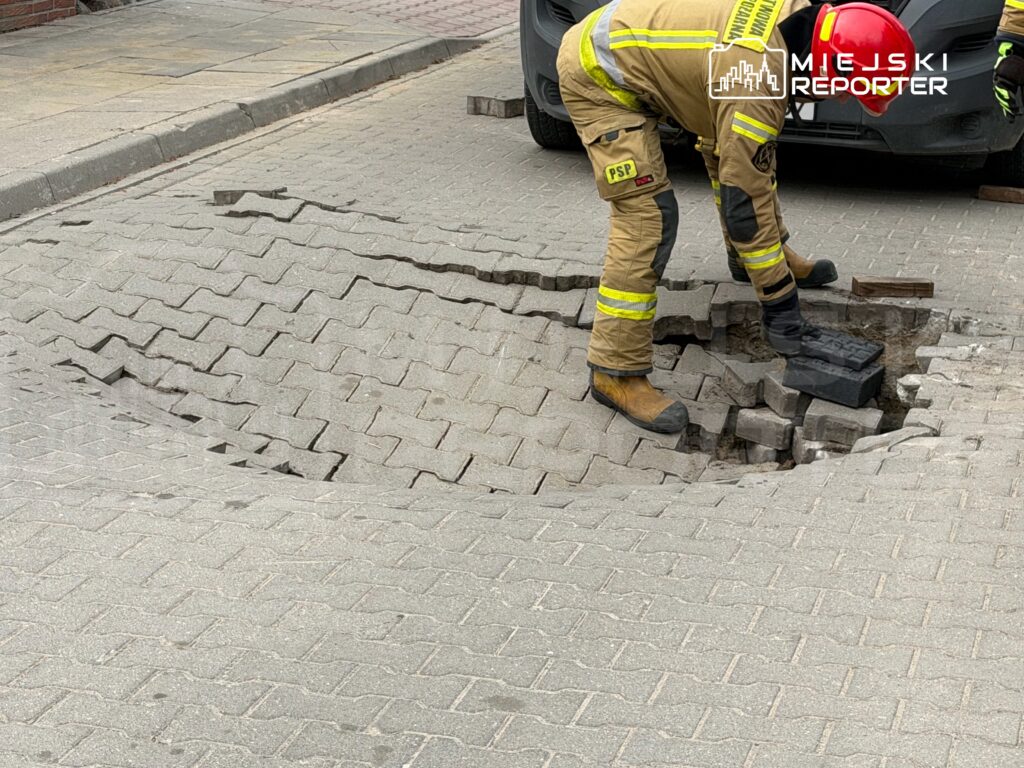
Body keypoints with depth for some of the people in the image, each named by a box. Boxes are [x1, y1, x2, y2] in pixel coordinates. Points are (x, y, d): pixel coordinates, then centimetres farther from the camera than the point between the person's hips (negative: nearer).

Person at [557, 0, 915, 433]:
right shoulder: (756, 82, -30)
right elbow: (744, 200, -24)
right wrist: (780, 304, -16)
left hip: (625, 36, 10)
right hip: (596, 73, -10)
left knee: (733, 149, 16)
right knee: (648, 218, -15)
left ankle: (749, 257, 37)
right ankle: (615, 373, -9)